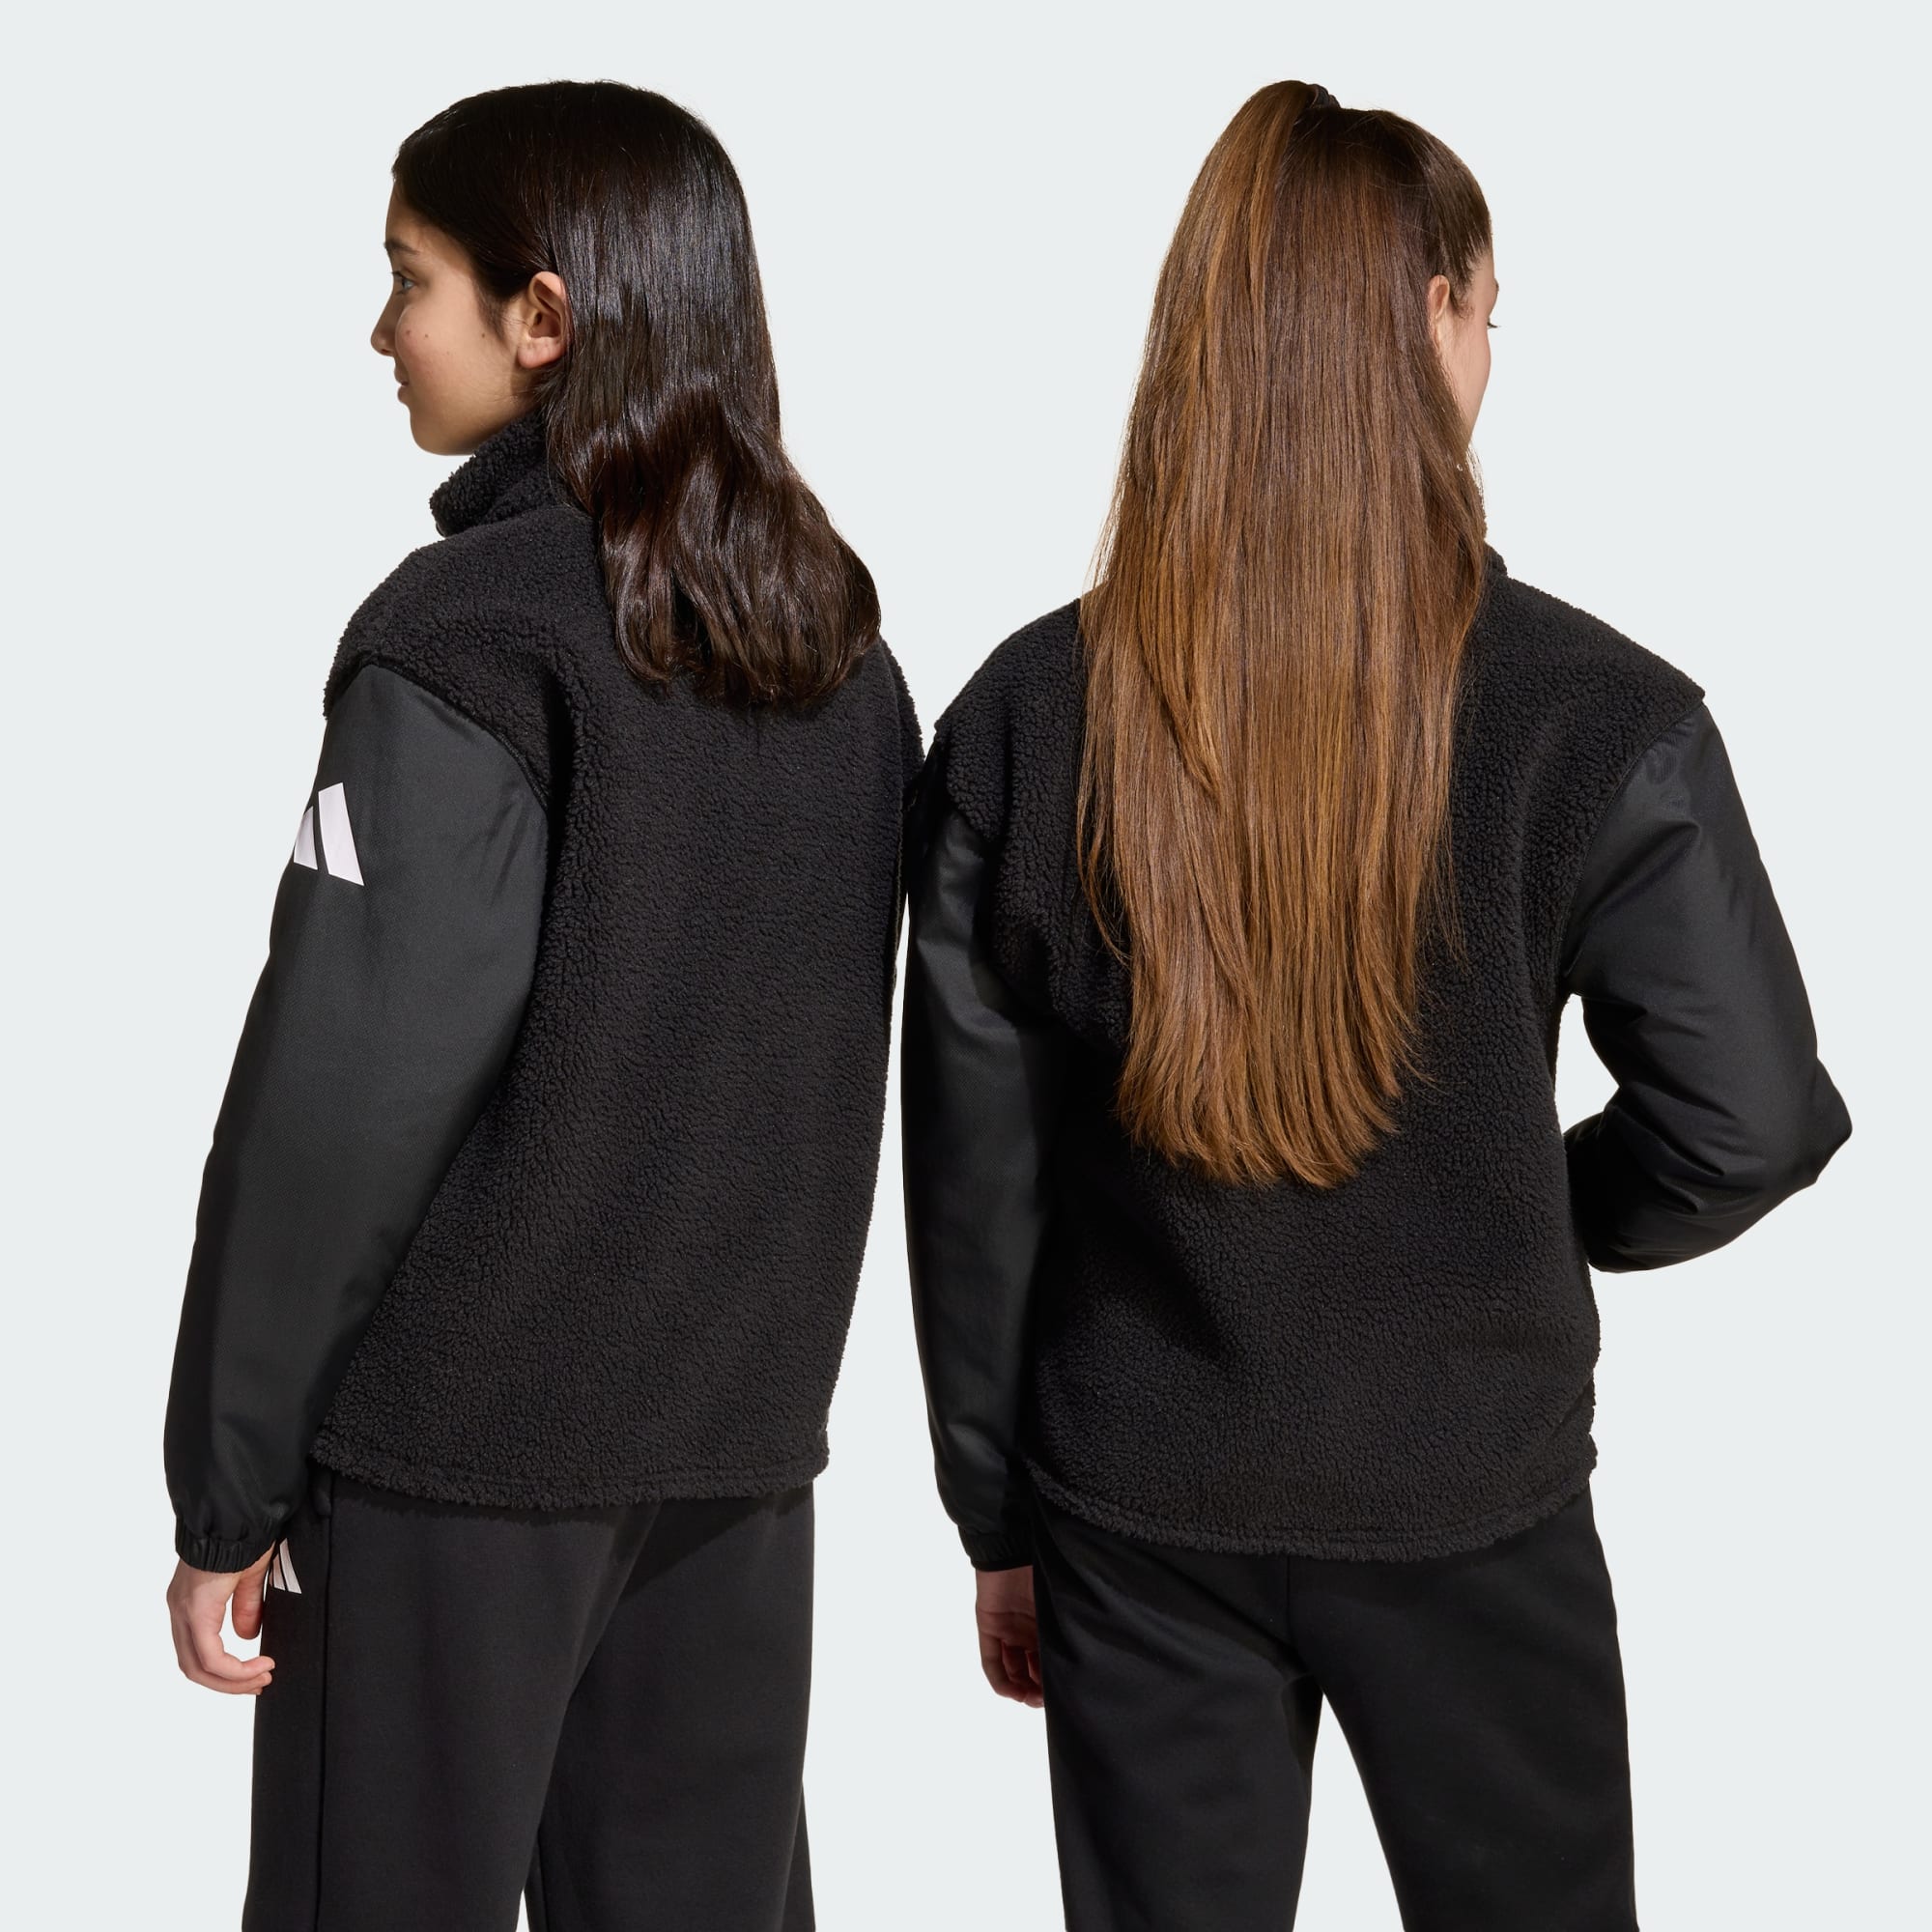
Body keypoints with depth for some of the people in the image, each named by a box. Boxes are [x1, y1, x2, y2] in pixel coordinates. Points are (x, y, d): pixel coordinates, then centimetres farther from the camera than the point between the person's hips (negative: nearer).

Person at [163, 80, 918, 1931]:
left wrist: (227, 1489, -9)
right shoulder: (832, 628, 6)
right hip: (741, 1429, 6)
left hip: (460, 1435, -6)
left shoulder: (467, 633, -14)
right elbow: (831, 1053, 10)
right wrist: (755, 1342, 17)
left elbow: (349, 1083, -16)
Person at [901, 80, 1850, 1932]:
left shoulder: (1025, 714, -7)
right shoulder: (1594, 715, -14)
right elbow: (1750, 1118, -11)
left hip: (1134, 1506, 2)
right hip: (1470, 1498, -1)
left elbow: (968, 1169, -2)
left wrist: (1000, 1517, 9)